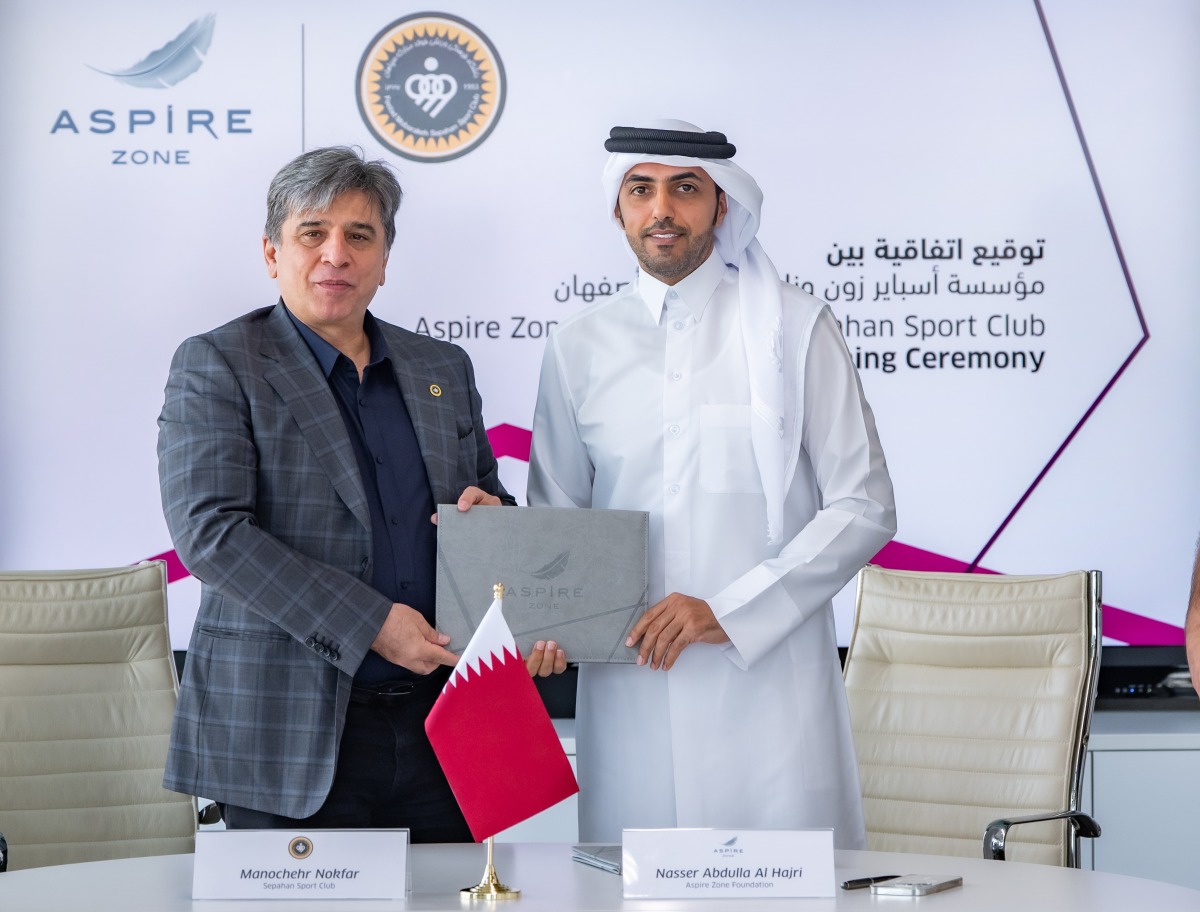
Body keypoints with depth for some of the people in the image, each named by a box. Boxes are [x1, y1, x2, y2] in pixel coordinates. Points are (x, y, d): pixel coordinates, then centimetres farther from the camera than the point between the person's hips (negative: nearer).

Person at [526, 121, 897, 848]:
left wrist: (729, 612, -10)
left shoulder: (796, 329, 2)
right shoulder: (579, 347, 11)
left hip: (767, 674, -2)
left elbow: (864, 508, -1)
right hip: (629, 688, 2)